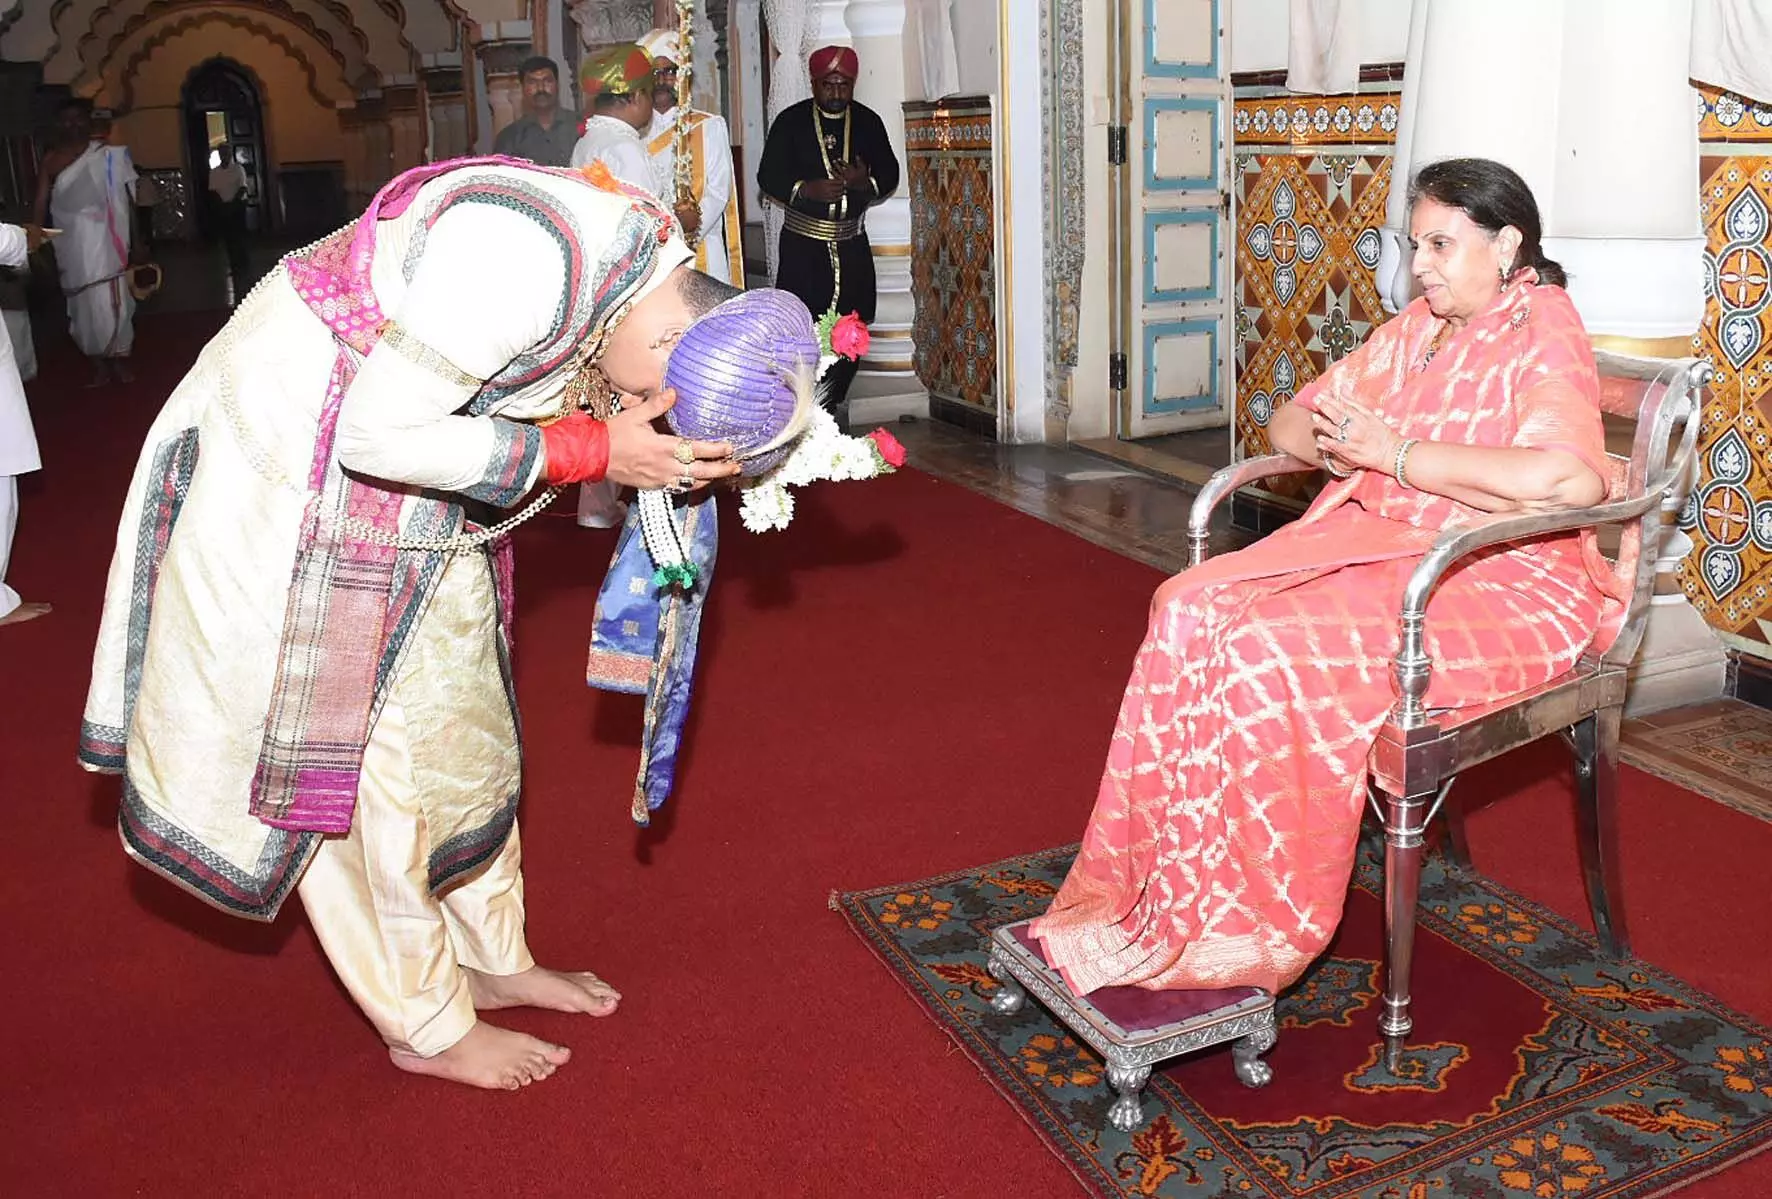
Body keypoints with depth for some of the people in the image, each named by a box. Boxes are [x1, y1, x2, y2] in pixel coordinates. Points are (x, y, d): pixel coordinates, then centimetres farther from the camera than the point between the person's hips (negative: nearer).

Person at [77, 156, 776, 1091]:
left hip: (401, 494, 9)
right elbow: (381, 432, -30)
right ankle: (427, 1024, 16)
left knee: (456, 723, 15)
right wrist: (594, 451, -27)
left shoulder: (639, 246, -5)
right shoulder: (529, 252, -34)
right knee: (343, 744, 1)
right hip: (291, 459, -9)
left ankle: (491, 960, 32)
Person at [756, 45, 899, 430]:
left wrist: (865, 182, -16)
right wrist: (808, 189, -21)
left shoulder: (869, 122, 8)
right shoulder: (790, 121, 0)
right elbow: (768, 176, -4)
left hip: (852, 243, 3)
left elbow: (890, 175, 7)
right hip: (802, 243, -3)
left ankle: (833, 406, 19)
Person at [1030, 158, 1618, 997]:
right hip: (1372, 543, 8)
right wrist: (1331, 443, -6)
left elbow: (1571, 478, -26)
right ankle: (1144, 890, -16)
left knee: (1273, 653, -31)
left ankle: (1235, 940, -19)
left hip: (1500, 582, -7)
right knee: (1190, 611, -17)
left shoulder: (1544, 338, -6)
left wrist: (1392, 451, -17)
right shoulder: (1412, 331, 17)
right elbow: (1289, 422, 19)